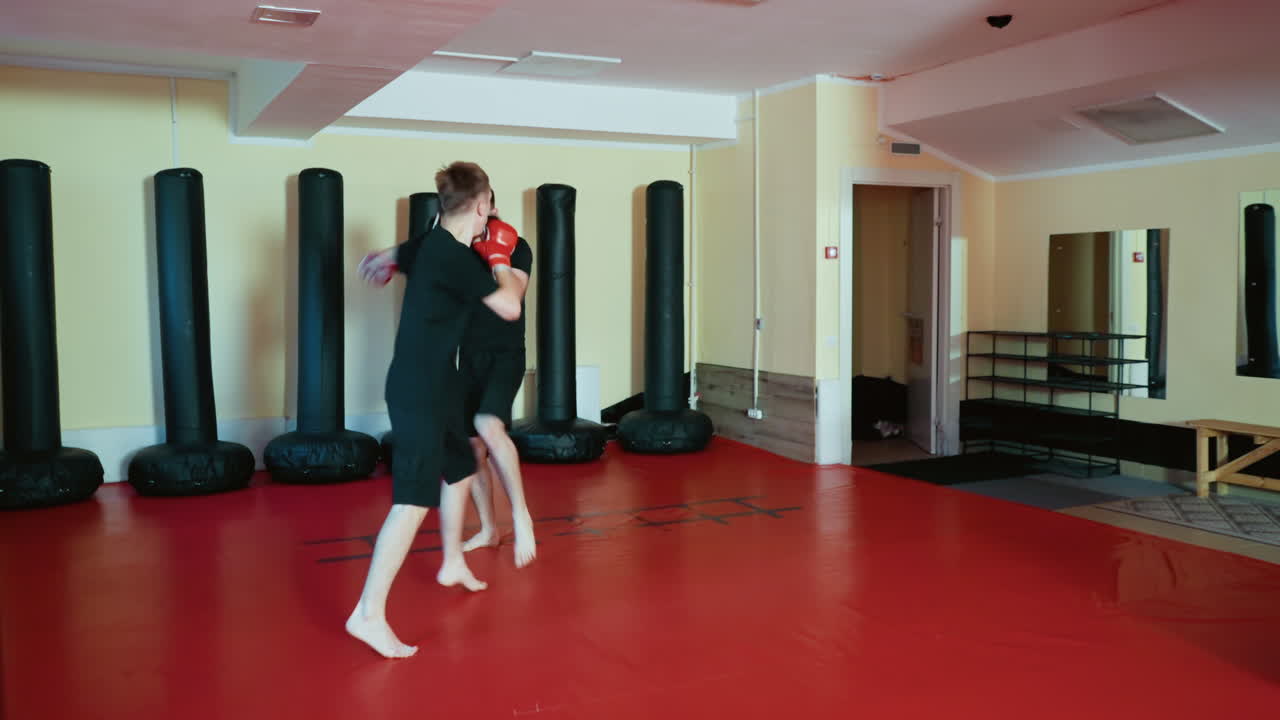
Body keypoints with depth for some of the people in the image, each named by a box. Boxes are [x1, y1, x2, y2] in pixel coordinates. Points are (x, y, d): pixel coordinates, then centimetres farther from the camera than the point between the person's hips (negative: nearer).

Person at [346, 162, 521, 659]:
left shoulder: (431, 244, 7)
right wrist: (499, 258, -1)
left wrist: (376, 262, 48)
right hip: (417, 388, -10)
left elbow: (378, 261, 25)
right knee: (415, 498, -14)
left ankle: (452, 565, 42)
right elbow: (510, 307, -16)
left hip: (433, 382, 10)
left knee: (459, 469, 24)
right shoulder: (455, 256, -21)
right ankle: (369, 614, -13)